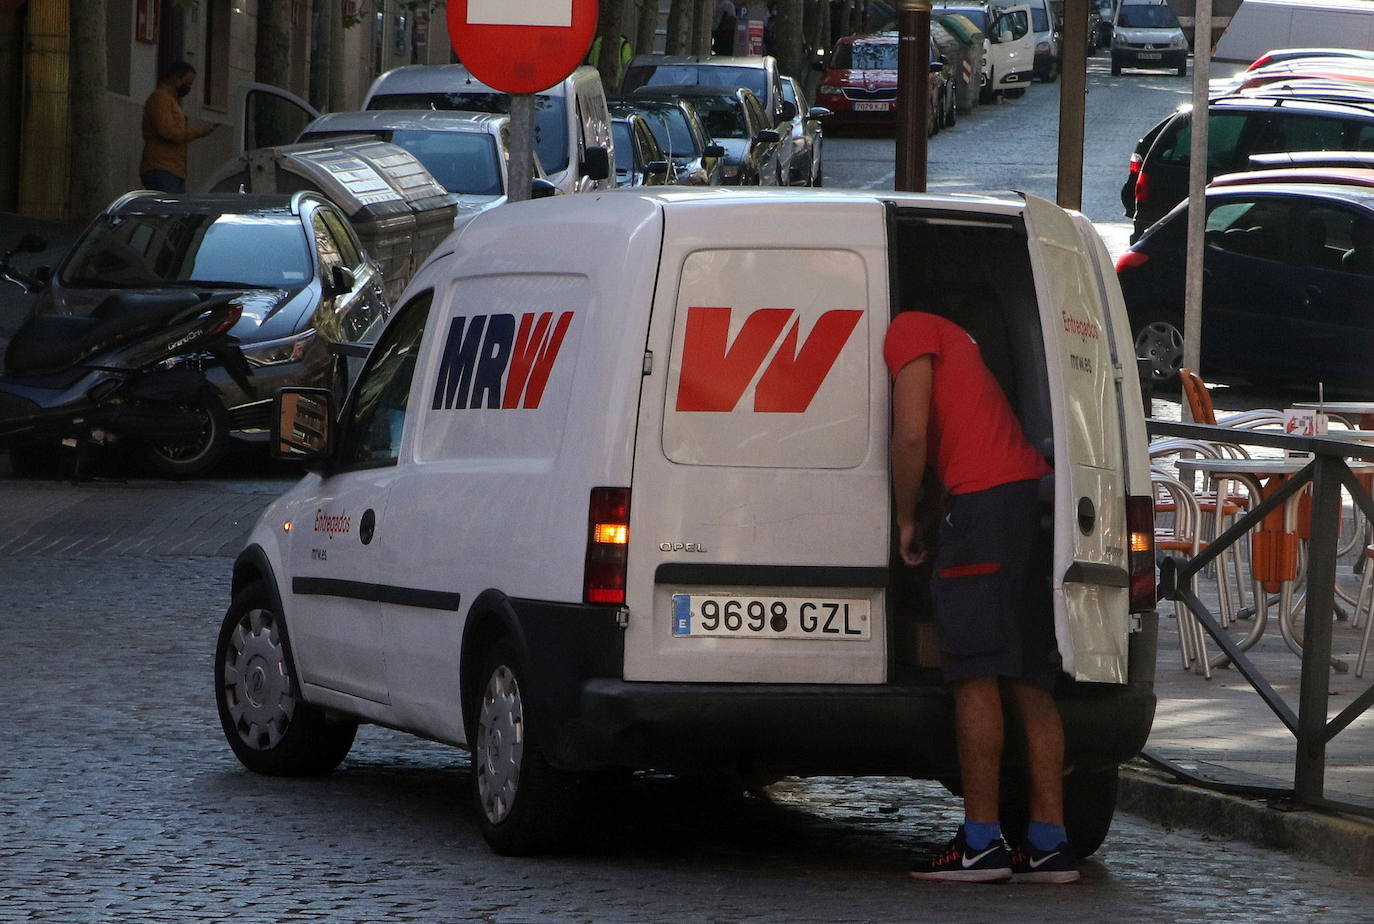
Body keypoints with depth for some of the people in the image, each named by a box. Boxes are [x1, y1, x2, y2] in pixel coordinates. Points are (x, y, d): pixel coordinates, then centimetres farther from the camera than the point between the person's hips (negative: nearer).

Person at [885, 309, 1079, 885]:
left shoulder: (908, 331, 2)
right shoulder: (949, 340, 31)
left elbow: (911, 436, -9)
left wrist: (906, 521, 1)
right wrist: (924, 509, 24)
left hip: (986, 502, -9)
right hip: (1035, 492, 9)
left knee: (975, 678, -8)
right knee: (1029, 686, 7)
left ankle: (981, 843, -11)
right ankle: (1049, 845, 4)